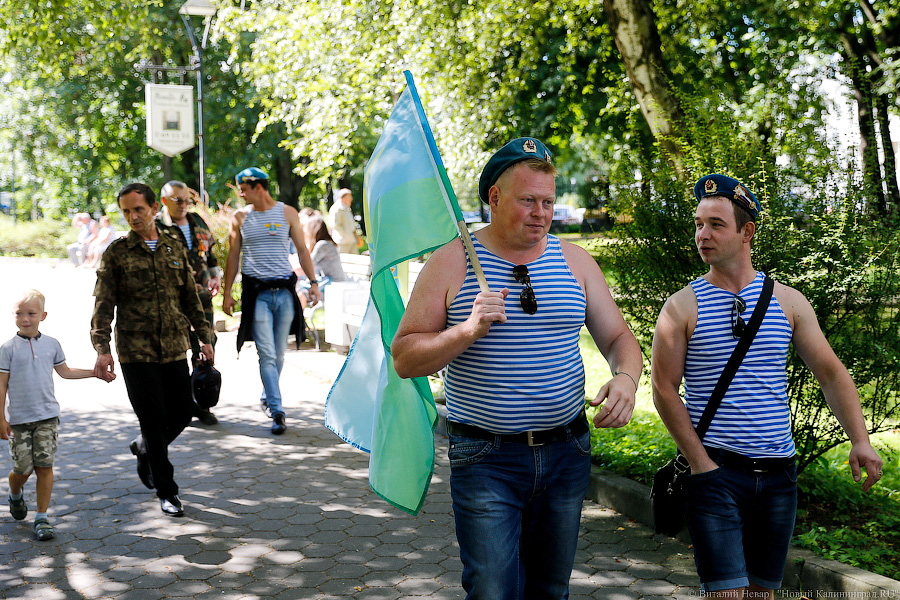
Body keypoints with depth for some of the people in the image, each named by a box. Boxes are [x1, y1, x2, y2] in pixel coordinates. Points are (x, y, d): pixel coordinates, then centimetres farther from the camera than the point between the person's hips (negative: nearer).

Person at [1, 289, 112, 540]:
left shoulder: (51, 345, 5)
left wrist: (95, 372, 16)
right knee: (23, 469, 2)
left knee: (45, 465, -4)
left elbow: (65, 371, 20)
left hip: (47, 416, 2)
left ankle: (42, 517, 5)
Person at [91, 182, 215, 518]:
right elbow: (103, 305, -5)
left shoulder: (175, 247, 8)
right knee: (153, 421, -1)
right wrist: (102, 349, -15)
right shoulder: (117, 253, -3)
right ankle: (167, 492, 12)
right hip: (136, 352, -4)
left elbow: (190, 297, 14)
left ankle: (144, 449, 39)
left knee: (181, 414, 8)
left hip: (174, 349, 4)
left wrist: (204, 337, 12)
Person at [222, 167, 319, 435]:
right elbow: (233, 256, 11)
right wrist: (227, 293, 7)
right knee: (267, 355, -9)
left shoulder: (287, 213, 7)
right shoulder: (240, 217, 8)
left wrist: (313, 281, 0)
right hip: (256, 292, -1)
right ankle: (277, 412, -10)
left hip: (284, 290, 1)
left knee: (279, 353, 8)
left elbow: (302, 250, 9)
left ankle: (267, 397, 29)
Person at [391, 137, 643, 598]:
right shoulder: (451, 263, -3)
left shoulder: (575, 261, 8)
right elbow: (404, 360, -5)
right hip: (485, 460, -4)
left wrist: (625, 378, -14)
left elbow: (619, 339, 9)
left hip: (566, 454, 4)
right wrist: (468, 330, -20)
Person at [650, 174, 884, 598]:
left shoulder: (787, 301, 6)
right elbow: (664, 389, -4)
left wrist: (860, 440, -4)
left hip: (777, 472, 3)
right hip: (714, 471, -3)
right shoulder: (682, 307, -2)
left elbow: (831, 373, 8)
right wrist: (700, 463, -9)